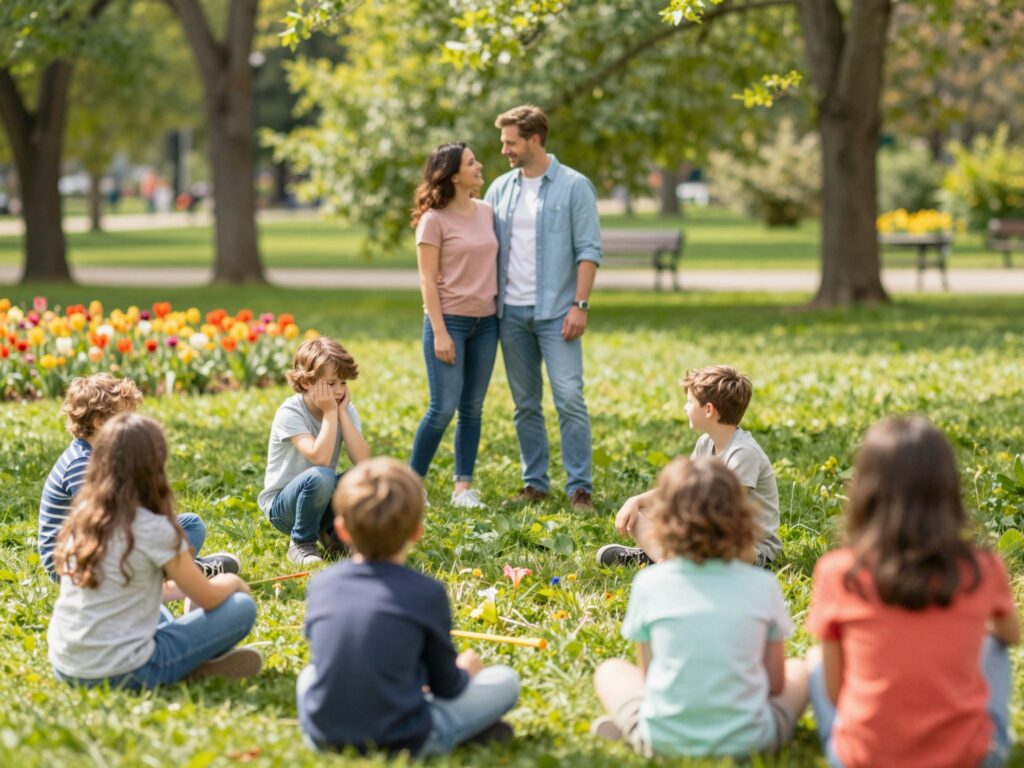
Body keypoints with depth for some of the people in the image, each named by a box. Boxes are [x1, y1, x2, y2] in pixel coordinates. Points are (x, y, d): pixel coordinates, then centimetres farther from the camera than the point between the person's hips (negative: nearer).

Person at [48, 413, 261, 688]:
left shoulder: (81, 518, 4)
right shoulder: (153, 528, -15)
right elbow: (208, 598, -3)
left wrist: (180, 588, 30)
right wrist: (231, 581, 18)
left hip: (64, 669, 7)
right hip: (124, 674, -7)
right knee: (241, 607, 1)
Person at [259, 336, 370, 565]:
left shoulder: (346, 410, -4)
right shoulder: (290, 413, -20)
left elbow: (362, 460, -19)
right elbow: (320, 458, -34)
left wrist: (342, 413, -20)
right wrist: (330, 412, -27)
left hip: (320, 499, 5)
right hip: (281, 504, -5)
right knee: (320, 476, -36)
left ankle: (334, 531, 4)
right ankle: (301, 544, -12)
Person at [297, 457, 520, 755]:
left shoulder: (321, 584, 2)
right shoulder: (427, 593, -7)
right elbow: (446, 686, 1)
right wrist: (464, 671, 27)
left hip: (324, 738, 3)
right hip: (402, 741, -3)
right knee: (505, 680, 13)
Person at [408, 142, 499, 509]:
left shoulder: (486, 212, 9)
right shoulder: (435, 220, -8)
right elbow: (427, 280, -9)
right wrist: (439, 332, -14)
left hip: (485, 321, 6)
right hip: (450, 318, -6)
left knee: (472, 408, 7)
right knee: (443, 408, -7)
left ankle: (463, 486, 12)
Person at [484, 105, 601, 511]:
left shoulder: (574, 186, -2)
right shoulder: (500, 189, 11)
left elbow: (589, 249, -5)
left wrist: (580, 305, -13)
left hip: (555, 312, -5)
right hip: (511, 312, 5)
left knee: (569, 398, -10)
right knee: (525, 404, 9)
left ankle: (579, 487, -6)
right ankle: (534, 482, 16)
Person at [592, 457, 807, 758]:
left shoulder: (650, 583, -7)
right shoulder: (763, 585, -5)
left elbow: (648, 672, 3)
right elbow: (775, 684, 3)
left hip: (666, 742, 0)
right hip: (749, 740, 0)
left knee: (610, 670, 29)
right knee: (798, 669, 29)